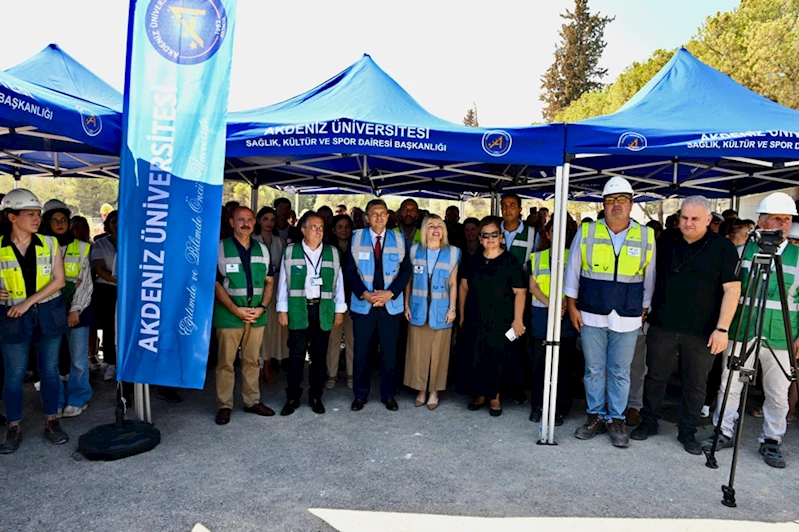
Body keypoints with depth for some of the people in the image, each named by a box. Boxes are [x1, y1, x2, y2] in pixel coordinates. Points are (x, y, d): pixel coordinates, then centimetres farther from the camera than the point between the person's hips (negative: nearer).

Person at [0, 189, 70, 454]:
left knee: (49, 369, 9)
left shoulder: (49, 243, 0)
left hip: (48, 313, 1)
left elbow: (59, 280, -4)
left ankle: (51, 422, 22)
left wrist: (28, 302, -12)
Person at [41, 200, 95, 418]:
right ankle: (55, 401, 19)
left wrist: (75, 309, -7)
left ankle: (77, 400, 19)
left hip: (77, 310, 0)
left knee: (79, 359, 3)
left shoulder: (81, 247, 4)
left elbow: (86, 282, 1)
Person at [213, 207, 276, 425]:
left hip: (257, 315, 4)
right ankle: (224, 406, 15)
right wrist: (236, 310, -13)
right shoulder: (220, 248, -3)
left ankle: (252, 401, 23)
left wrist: (262, 307, -4)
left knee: (252, 360, 12)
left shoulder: (262, 249, 10)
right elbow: (215, 284, -7)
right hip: (229, 315, -3)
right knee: (226, 362, 3)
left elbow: (269, 281, 10)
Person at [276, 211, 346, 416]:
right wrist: (282, 310, 0)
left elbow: (338, 282, 9)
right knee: (296, 355, 1)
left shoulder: (332, 253, 7)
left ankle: (316, 397, 21)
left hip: (323, 309, 2)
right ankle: (292, 398, 15)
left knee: (319, 355, 8)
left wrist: (339, 309, 5)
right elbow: (283, 282, 4)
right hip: (298, 309, -1)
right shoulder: (290, 251, 3)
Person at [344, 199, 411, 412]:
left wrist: (390, 293, -11)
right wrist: (365, 294, -12)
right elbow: (350, 270, 0)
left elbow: (405, 270, 2)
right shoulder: (356, 237, 3)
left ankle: (388, 395, 20)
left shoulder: (399, 239, 4)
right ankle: (360, 395, 19)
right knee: (361, 352, 5)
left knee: (389, 352, 5)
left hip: (391, 304, 1)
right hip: (362, 304, 0)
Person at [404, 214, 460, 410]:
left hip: (441, 309, -1)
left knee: (438, 352, 5)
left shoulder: (453, 252, 2)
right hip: (418, 308, 1)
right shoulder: (415, 250, 5)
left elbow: (453, 283, 1)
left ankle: (434, 392, 18)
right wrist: (406, 304, 1)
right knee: (418, 352, 5)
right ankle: (421, 390, 18)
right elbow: (409, 280, 6)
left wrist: (452, 308, -3)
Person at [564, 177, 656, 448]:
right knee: (593, 370, 9)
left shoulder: (646, 236, 2)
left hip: (627, 319, 0)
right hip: (591, 316, 0)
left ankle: (616, 420, 22)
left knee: (620, 372, 8)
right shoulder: (586, 232, -1)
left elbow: (649, 279, 9)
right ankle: (596, 416, 23)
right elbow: (572, 272, 5)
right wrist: (572, 306, 2)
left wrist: (644, 311, 9)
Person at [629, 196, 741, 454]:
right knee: (655, 377, 10)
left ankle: (688, 432, 24)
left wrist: (722, 328, -14)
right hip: (662, 326, 3)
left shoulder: (723, 247, -4)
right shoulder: (666, 245, 6)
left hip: (702, 332, -2)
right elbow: (652, 278, 17)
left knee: (696, 385, 8)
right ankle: (649, 422, 25)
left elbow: (732, 290, -8)